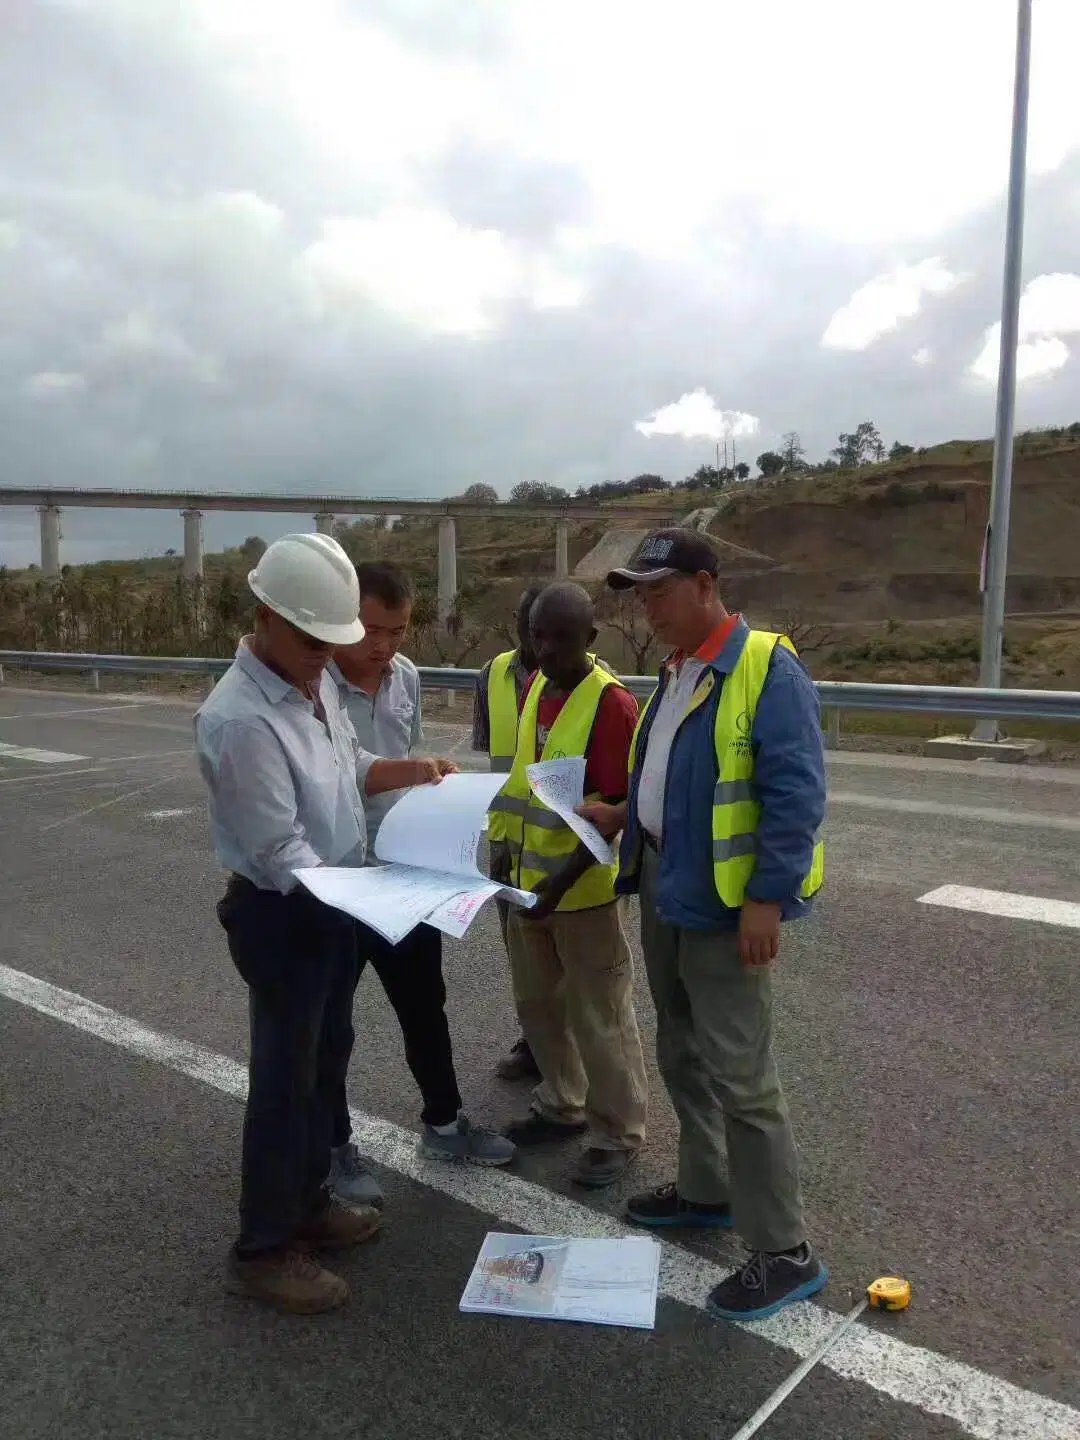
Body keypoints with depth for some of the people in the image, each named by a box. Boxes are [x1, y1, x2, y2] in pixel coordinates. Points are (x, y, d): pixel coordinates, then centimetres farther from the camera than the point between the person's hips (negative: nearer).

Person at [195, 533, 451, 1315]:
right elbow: (281, 853, -26)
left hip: (336, 899, 9)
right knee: (285, 1076, 4)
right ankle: (263, 1249, 23)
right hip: (282, 915, -9)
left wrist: (410, 771, 0)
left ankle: (307, 1202, 40)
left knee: (326, 1058, 20)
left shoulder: (318, 682, 2)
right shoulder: (240, 720, -26)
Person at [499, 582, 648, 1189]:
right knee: (539, 1003, 20)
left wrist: (563, 881, -24)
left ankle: (619, 1134, 23)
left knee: (599, 1017, 6)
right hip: (528, 878, 8)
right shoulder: (535, 689, 6)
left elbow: (616, 810, -20)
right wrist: (512, 851, 14)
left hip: (584, 888, -8)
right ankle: (562, 1105, 40)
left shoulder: (613, 703, -18)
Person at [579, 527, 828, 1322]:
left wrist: (767, 897, -22)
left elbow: (796, 793, -20)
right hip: (666, 889, 9)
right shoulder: (676, 671, 11)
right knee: (684, 1057, 20)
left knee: (740, 1076, -3)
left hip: (727, 904, -9)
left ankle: (787, 1252, 12)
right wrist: (623, 814, 12)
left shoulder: (766, 668, -16)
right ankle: (706, 1190, 38)